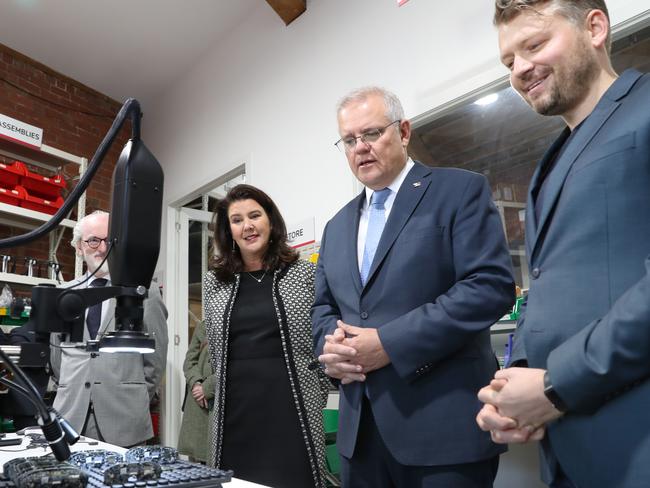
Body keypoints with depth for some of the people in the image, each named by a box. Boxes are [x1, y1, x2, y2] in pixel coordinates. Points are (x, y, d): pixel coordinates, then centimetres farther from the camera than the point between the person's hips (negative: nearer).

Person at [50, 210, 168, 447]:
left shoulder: (144, 293, -2)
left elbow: (155, 358, 1)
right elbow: (56, 352, 17)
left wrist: (136, 401, 4)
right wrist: (71, 394, 12)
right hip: (71, 418, 3)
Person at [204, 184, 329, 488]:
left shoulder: (305, 274, 0)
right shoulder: (214, 282, 8)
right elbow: (215, 351, 16)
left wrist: (319, 393, 3)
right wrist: (233, 388, 14)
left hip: (293, 412, -2)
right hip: (235, 414, 3)